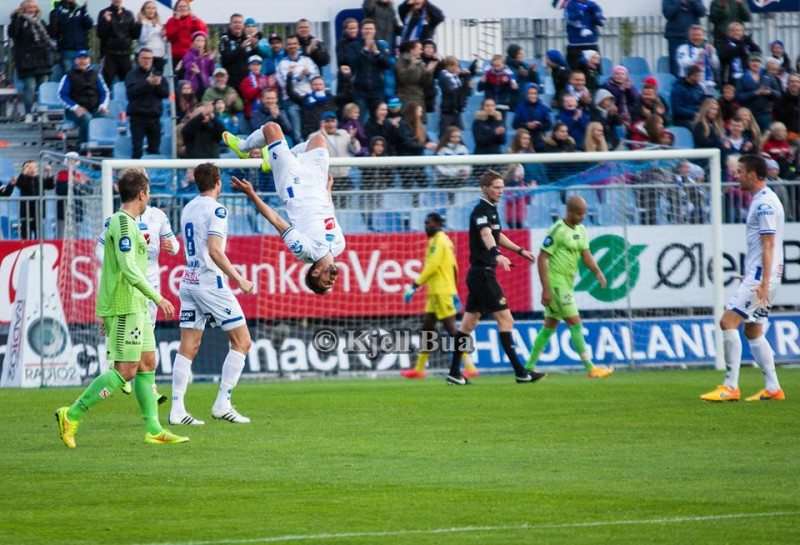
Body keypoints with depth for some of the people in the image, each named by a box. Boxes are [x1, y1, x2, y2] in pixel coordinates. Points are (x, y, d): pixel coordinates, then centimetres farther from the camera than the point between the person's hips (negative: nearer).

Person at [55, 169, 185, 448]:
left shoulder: (126, 223, 17)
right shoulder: (124, 224, -14)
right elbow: (128, 269, -22)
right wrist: (157, 297, -21)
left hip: (135, 307, 10)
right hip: (124, 308, -10)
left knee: (147, 364, 9)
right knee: (125, 370, -10)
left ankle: (153, 429, 9)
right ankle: (72, 415, -9)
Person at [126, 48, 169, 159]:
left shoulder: (158, 75, 13)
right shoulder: (132, 75, 3)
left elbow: (166, 93, 7)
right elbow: (131, 91, -14)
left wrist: (158, 85, -13)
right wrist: (147, 83, -23)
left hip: (154, 116, 4)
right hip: (137, 116, -4)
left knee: (154, 148, 5)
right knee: (137, 149, -9)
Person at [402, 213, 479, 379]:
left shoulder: (438, 240, -11)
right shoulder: (444, 240, 18)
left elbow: (432, 266, -19)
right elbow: (454, 267, 20)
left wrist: (415, 286, -18)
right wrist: (454, 293, 23)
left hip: (441, 292, -10)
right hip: (435, 293, 10)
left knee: (452, 329, -11)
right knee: (427, 329, 11)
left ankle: (469, 366, -13)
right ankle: (419, 369, 14)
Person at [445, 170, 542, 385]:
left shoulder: (491, 210, 15)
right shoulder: (481, 211, -16)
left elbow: (497, 235, 33)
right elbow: (486, 234, -36)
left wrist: (520, 250, 42)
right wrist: (496, 254, -54)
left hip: (479, 274, 10)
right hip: (482, 273, -10)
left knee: (469, 322, 10)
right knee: (505, 319, -9)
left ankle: (454, 372, 12)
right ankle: (520, 372, -9)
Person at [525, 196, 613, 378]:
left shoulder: (581, 231, 11)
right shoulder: (557, 230, -14)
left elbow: (586, 254, 10)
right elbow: (542, 258, -15)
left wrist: (597, 271, -11)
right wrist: (545, 289, -19)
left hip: (567, 283, 9)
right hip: (556, 282, -9)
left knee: (550, 325, 11)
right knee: (575, 323, -9)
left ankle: (529, 367, 17)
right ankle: (590, 368, -8)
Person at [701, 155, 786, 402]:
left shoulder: (765, 203, -14)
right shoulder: (762, 200, 17)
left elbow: (768, 245, -19)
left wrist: (764, 282, -24)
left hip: (761, 275, -10)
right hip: (756, 275, 10)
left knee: (728, 321, -15)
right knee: (753, 331, 12)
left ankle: (730, 387, -17)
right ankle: (772, 388, 11)